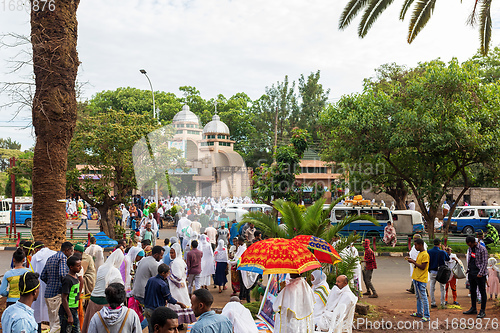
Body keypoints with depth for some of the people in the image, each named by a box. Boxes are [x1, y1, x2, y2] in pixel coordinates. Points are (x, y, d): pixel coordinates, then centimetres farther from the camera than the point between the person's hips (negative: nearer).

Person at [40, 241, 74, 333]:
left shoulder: (50, 259, 17)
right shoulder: (63, 258, -10)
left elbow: (42, 276, 18)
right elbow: (62, 274, -25)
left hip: (48, 294, 9)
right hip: (57, 294, -9)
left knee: (52, 322, 14)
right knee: (58, 323, -7)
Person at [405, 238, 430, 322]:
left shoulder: (425, 255, -16)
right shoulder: (419, 253, 14)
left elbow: (422, 267, -20)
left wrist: (413, 262, -16)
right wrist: (412, 260, 7)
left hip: (421, 280, -10)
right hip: (416, 278, 10)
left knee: (423, 297, -7)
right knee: (418, 297, 17)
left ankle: (427, 316, -4)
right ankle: (419, 313, 27)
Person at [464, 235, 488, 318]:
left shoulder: (482, 249, -10)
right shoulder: (469, 249, 11)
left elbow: (485, 262, -12)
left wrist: (480, 273, -17)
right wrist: (468, 270, 10)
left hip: (480, 274, -7)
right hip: (471, 273, 7)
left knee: (482, 292, 0)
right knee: (472, 291, 13)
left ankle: (482, 311, 3)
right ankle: (473, 309, 22)